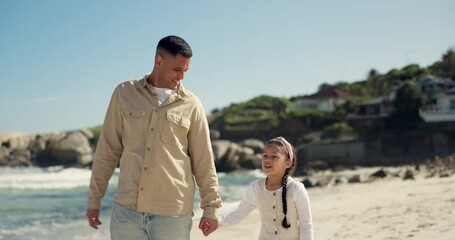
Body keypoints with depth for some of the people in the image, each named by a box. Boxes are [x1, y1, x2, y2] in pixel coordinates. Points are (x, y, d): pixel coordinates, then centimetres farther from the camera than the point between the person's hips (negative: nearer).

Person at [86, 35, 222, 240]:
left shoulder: (191, 104, 3)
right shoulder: (124, 93, 6)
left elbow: (203, 162, 6)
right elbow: (107, 150, 9)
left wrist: (210, 207, 5)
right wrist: (95, 197, 9)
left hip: (173, 213, -1)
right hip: (126, 208, 1)